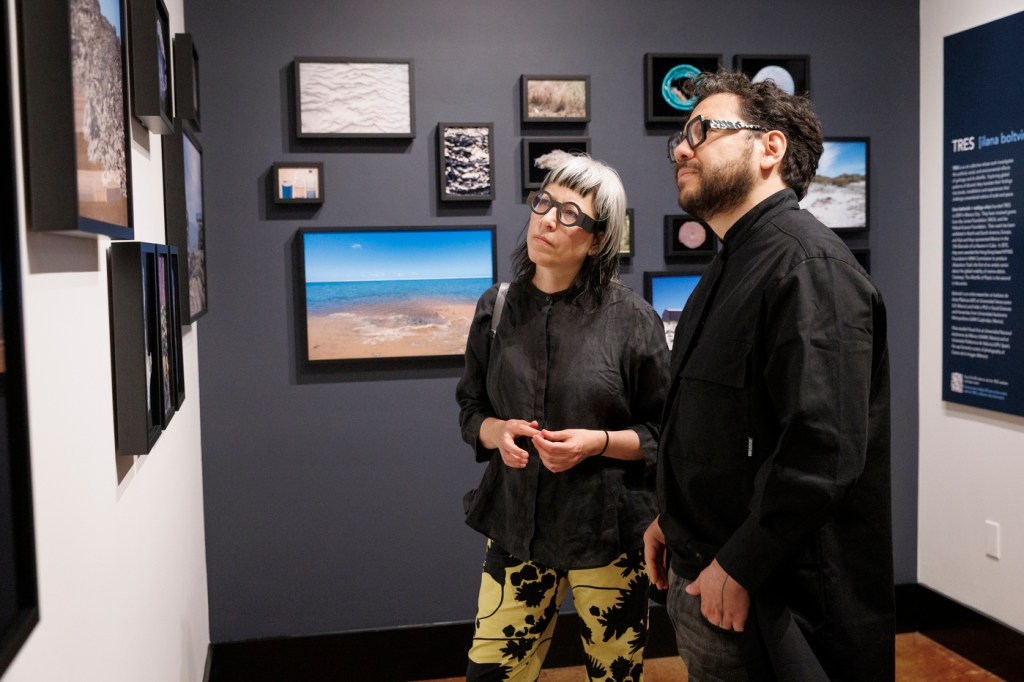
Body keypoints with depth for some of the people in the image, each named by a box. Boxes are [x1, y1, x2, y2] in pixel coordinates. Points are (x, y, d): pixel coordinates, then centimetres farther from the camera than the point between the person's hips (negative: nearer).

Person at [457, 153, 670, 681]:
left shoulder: (630, 317, -9)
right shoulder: (497, 308, 1)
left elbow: (664, 433, -3)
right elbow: (470, 409, 10)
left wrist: (599, 442, -20)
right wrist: (497, 432, -12)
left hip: (607, 531, -2)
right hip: (516, 526, 3)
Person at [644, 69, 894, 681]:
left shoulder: (808, 264, -19)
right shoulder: (734, 265, 13)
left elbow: (825, 448, -28)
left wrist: (737, 569, -22)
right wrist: (673, 518, 13)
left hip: (765, 600, -9)